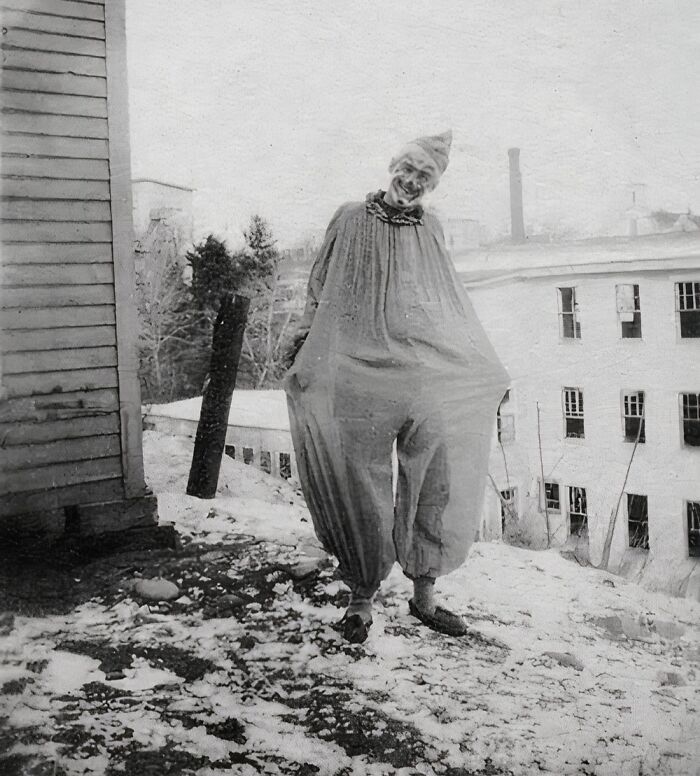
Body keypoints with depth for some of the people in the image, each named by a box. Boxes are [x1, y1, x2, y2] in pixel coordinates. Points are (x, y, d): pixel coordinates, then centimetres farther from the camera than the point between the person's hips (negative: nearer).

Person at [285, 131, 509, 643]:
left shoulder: (431, 230, 14)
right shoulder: (351, 221, 6)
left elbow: (456, 307, 21)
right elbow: (319, 291, 8)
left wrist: (489, 371, 20)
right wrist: (306, 355, -1)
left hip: (429, 378, 3)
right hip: (361, 376, -3)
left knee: (434, 489, 5)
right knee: (364, 493, 0)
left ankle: (424, 595, 19)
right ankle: (362, 599, 14)